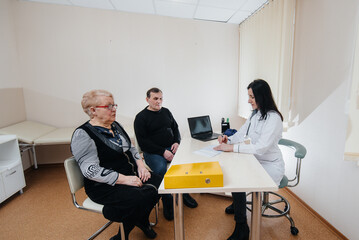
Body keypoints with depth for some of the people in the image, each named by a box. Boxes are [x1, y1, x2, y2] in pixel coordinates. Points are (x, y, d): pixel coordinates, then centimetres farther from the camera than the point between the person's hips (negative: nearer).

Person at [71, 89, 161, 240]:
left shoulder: (115, 125, 11)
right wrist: (125, 179, -26)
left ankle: (141, 221, 16)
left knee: (160, 183, -10)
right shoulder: (83, 134, -14)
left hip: (130, 175, 8)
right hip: (105, 187, -8)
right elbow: (91, 170, -22)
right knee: (142, 198, -27)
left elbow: (130, 148, 17)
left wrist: (141, 165, -2)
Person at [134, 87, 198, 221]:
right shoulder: (141, 117, -2)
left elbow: (175, 128, 22)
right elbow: (143, 142, -9)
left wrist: (177, 142, 0)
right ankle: (167, 202, -11)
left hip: (171, 147, 5)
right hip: (153, 152, -4)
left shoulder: (166, 112, 15)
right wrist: (163, 152, -17)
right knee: (161, 169, -34)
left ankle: (184, 193, 1)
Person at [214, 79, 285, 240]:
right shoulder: (255, 114, 7)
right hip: (255, 162, 9)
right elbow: (242, 134, 11)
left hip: (270, 166, -8)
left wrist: (232, 147, -31)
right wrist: (228, 139, -8)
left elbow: (261, 147, -30)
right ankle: (237, 203, 28)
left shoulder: (273, 118, -21)